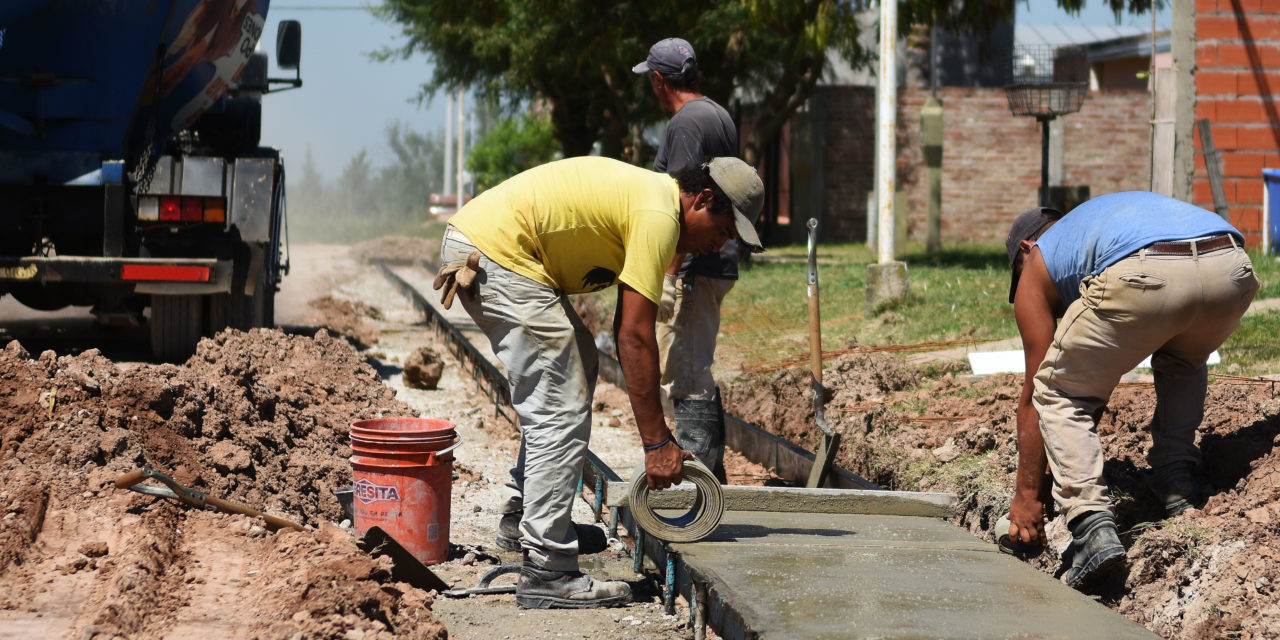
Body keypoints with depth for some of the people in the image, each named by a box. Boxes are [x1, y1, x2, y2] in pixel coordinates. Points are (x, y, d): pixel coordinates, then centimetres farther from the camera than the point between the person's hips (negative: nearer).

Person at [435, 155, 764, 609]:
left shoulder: (648, 196, 19)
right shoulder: (658, 217, -12)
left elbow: (625, 329, 22)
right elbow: (635, 337, -15)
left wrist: (655, 429, 19)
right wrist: (657, 442, -11)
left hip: (474, 243, 11)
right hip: (498, 253, -11)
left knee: (577, 367, 23)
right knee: (561, 412, -9)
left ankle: (523, 512, 23)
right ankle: (546, 572, -8)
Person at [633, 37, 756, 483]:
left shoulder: (686, 123, -14)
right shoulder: (720, 116, 17)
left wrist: (668, 277, -22)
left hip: (693, 268, -10)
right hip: (720, 262, 10)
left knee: (684, 376, -7)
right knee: (697, 374, 17)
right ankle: (711, 475, 23)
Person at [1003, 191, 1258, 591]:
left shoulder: (1037, 263, 30)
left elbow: (1033, 394, 28)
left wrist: (1028, 494, 35)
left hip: (1145, 278, -5)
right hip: (1231, 264, 5)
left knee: (1058, 394, 17)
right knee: (1183, 361, 40)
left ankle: (1093, 527, -2)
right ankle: (1178, 486, 24)